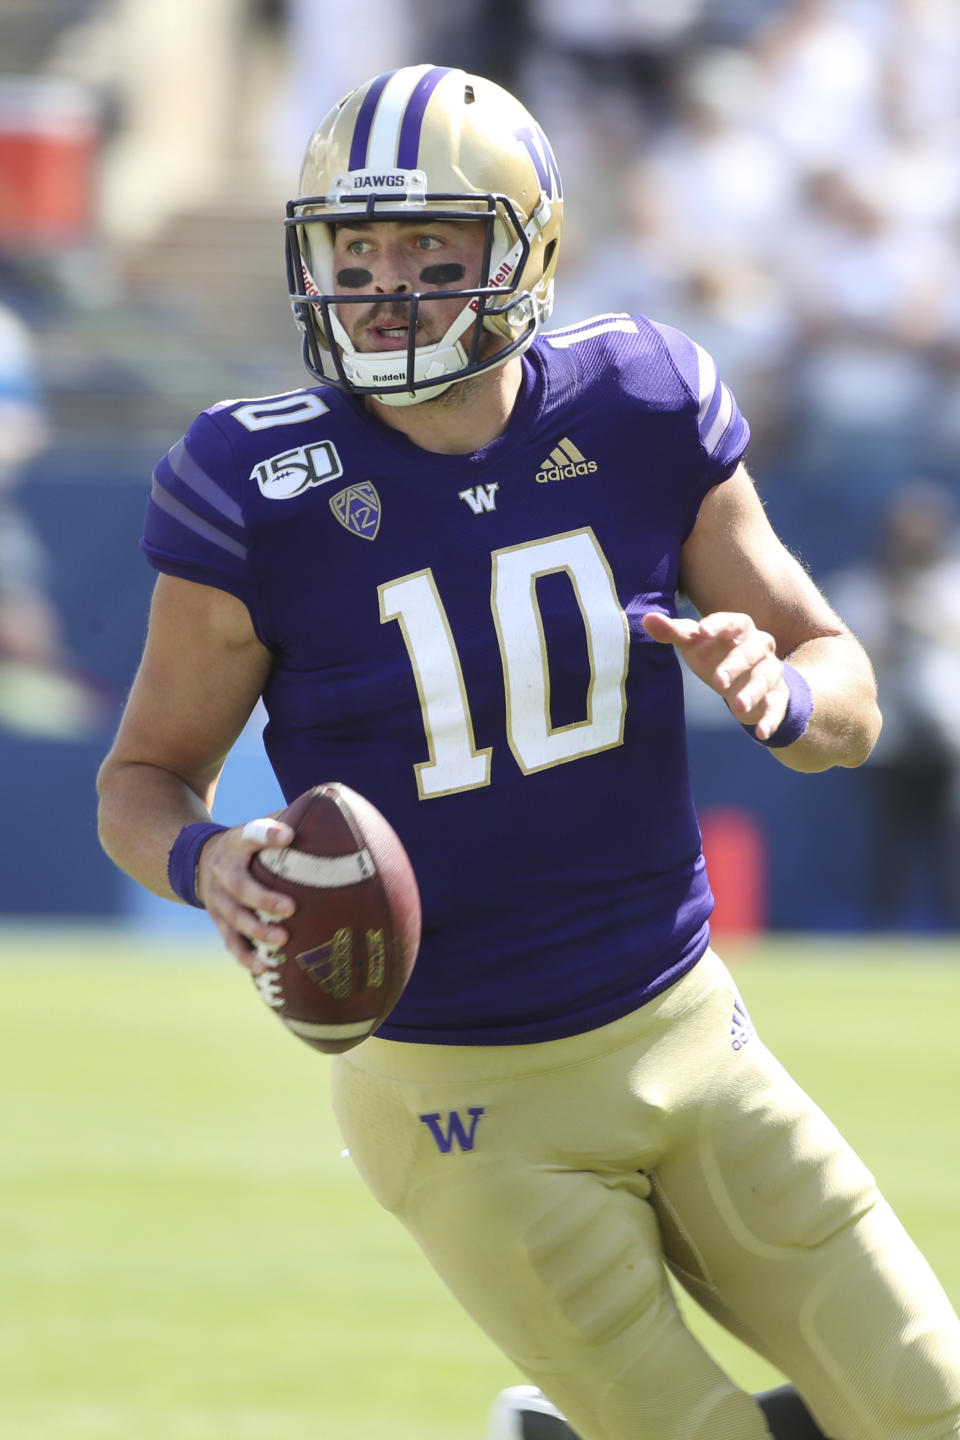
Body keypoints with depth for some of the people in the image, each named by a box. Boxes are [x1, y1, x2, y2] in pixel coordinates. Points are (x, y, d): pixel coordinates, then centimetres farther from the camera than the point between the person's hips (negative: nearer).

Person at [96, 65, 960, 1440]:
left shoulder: (640, 412, -6)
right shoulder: (265, 492, -15)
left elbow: (847, 696, 1)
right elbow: (145, 781, -3)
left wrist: (778, 685, -22)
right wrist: (206, 858, -25)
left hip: (689, 1034, 4)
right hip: (468, 1106, -4)